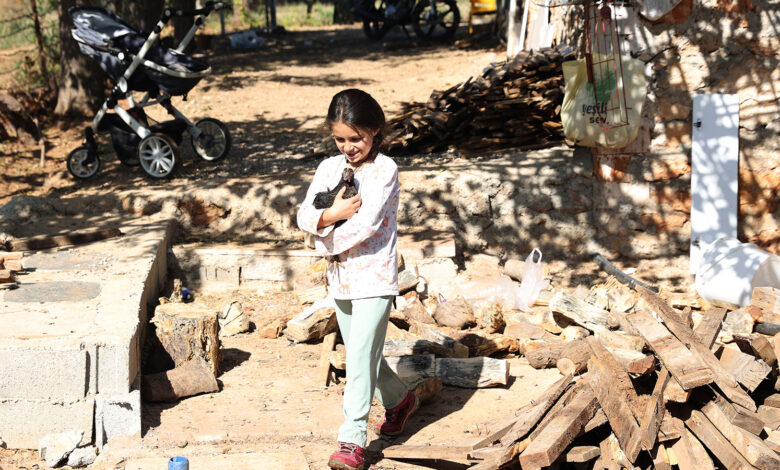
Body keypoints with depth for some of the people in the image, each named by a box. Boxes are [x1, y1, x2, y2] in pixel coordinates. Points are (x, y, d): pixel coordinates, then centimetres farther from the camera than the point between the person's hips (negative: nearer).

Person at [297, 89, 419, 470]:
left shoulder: (384, 169, -10)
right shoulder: (329, 167, 7)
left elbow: (366, 224, -19)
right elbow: (304, 216, 1)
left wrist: (331, 245, -8)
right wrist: (332, 214, -18)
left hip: (374, 276, -7)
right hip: (341, 277, 7)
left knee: (359, 354, -11)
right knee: (361, 353, 17)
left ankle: (352, 439, -8)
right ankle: (399, 399, 41)